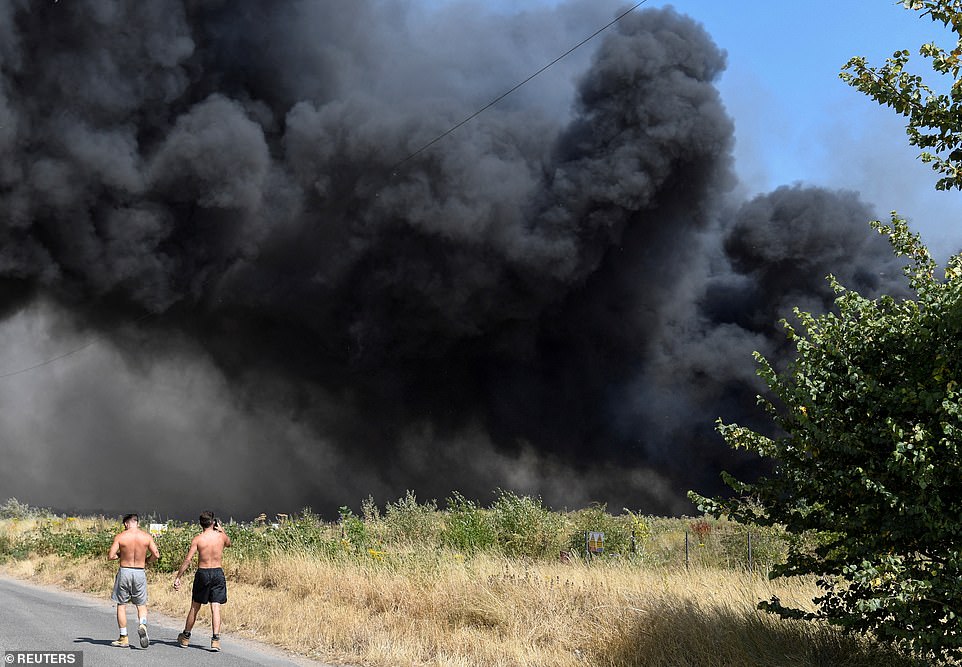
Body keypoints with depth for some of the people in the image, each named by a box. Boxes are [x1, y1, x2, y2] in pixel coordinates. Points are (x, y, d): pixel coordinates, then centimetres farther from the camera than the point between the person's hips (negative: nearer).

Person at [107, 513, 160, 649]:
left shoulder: (120, 537, -6)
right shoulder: (147, 537, -2)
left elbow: (110, 556, -9)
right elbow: (156, 555, -6)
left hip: (124, 571, -1)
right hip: (140, 573, 1)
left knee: (121, 605, 11)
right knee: (141, 605, 14)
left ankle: (123, 638, 12)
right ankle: (142, 625, -14)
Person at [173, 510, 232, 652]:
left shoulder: (197, 539, -6)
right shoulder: (221, 536, -1)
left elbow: (188, 560, -10)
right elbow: (228, 543, 25)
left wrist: (178, 577, -6)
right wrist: (221, 530, 31)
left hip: (202, 573, 0)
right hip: (218, 573, 0)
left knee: (195, 607, 13)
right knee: (215, 608, -2)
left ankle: (185, 637, 27)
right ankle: (215, 639, -12)